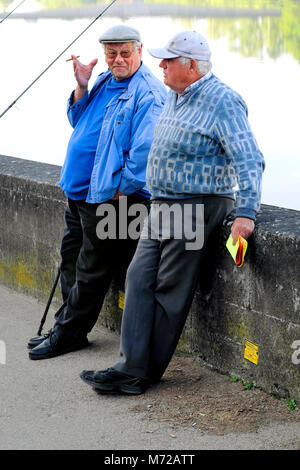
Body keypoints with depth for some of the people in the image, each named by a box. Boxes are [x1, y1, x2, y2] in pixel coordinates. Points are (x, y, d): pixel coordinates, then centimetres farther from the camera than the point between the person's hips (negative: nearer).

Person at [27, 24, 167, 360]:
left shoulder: (149, 93, -16)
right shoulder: (105, 82, 12)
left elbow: (145, 149, -22)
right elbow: (78, 119, 19)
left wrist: (121, 190, -19)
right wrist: (81, 87, 3)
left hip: (110, 196, -9)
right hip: (79, 191, 9)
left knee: (91, 270, 1)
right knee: (71, 261, 17)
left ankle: (69, 335, 13)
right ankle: (66, 328, 30)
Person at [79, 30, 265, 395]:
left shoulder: (222, 102, -14)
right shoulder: (174, 96, 13)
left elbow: (249, 160, -20)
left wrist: (245, 212, -28)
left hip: (196, 209, -9)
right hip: (162, 207, 9)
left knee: (170, 290, -3)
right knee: (139, 278, 2)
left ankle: (146, 372, 6)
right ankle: (131, 366, 3)